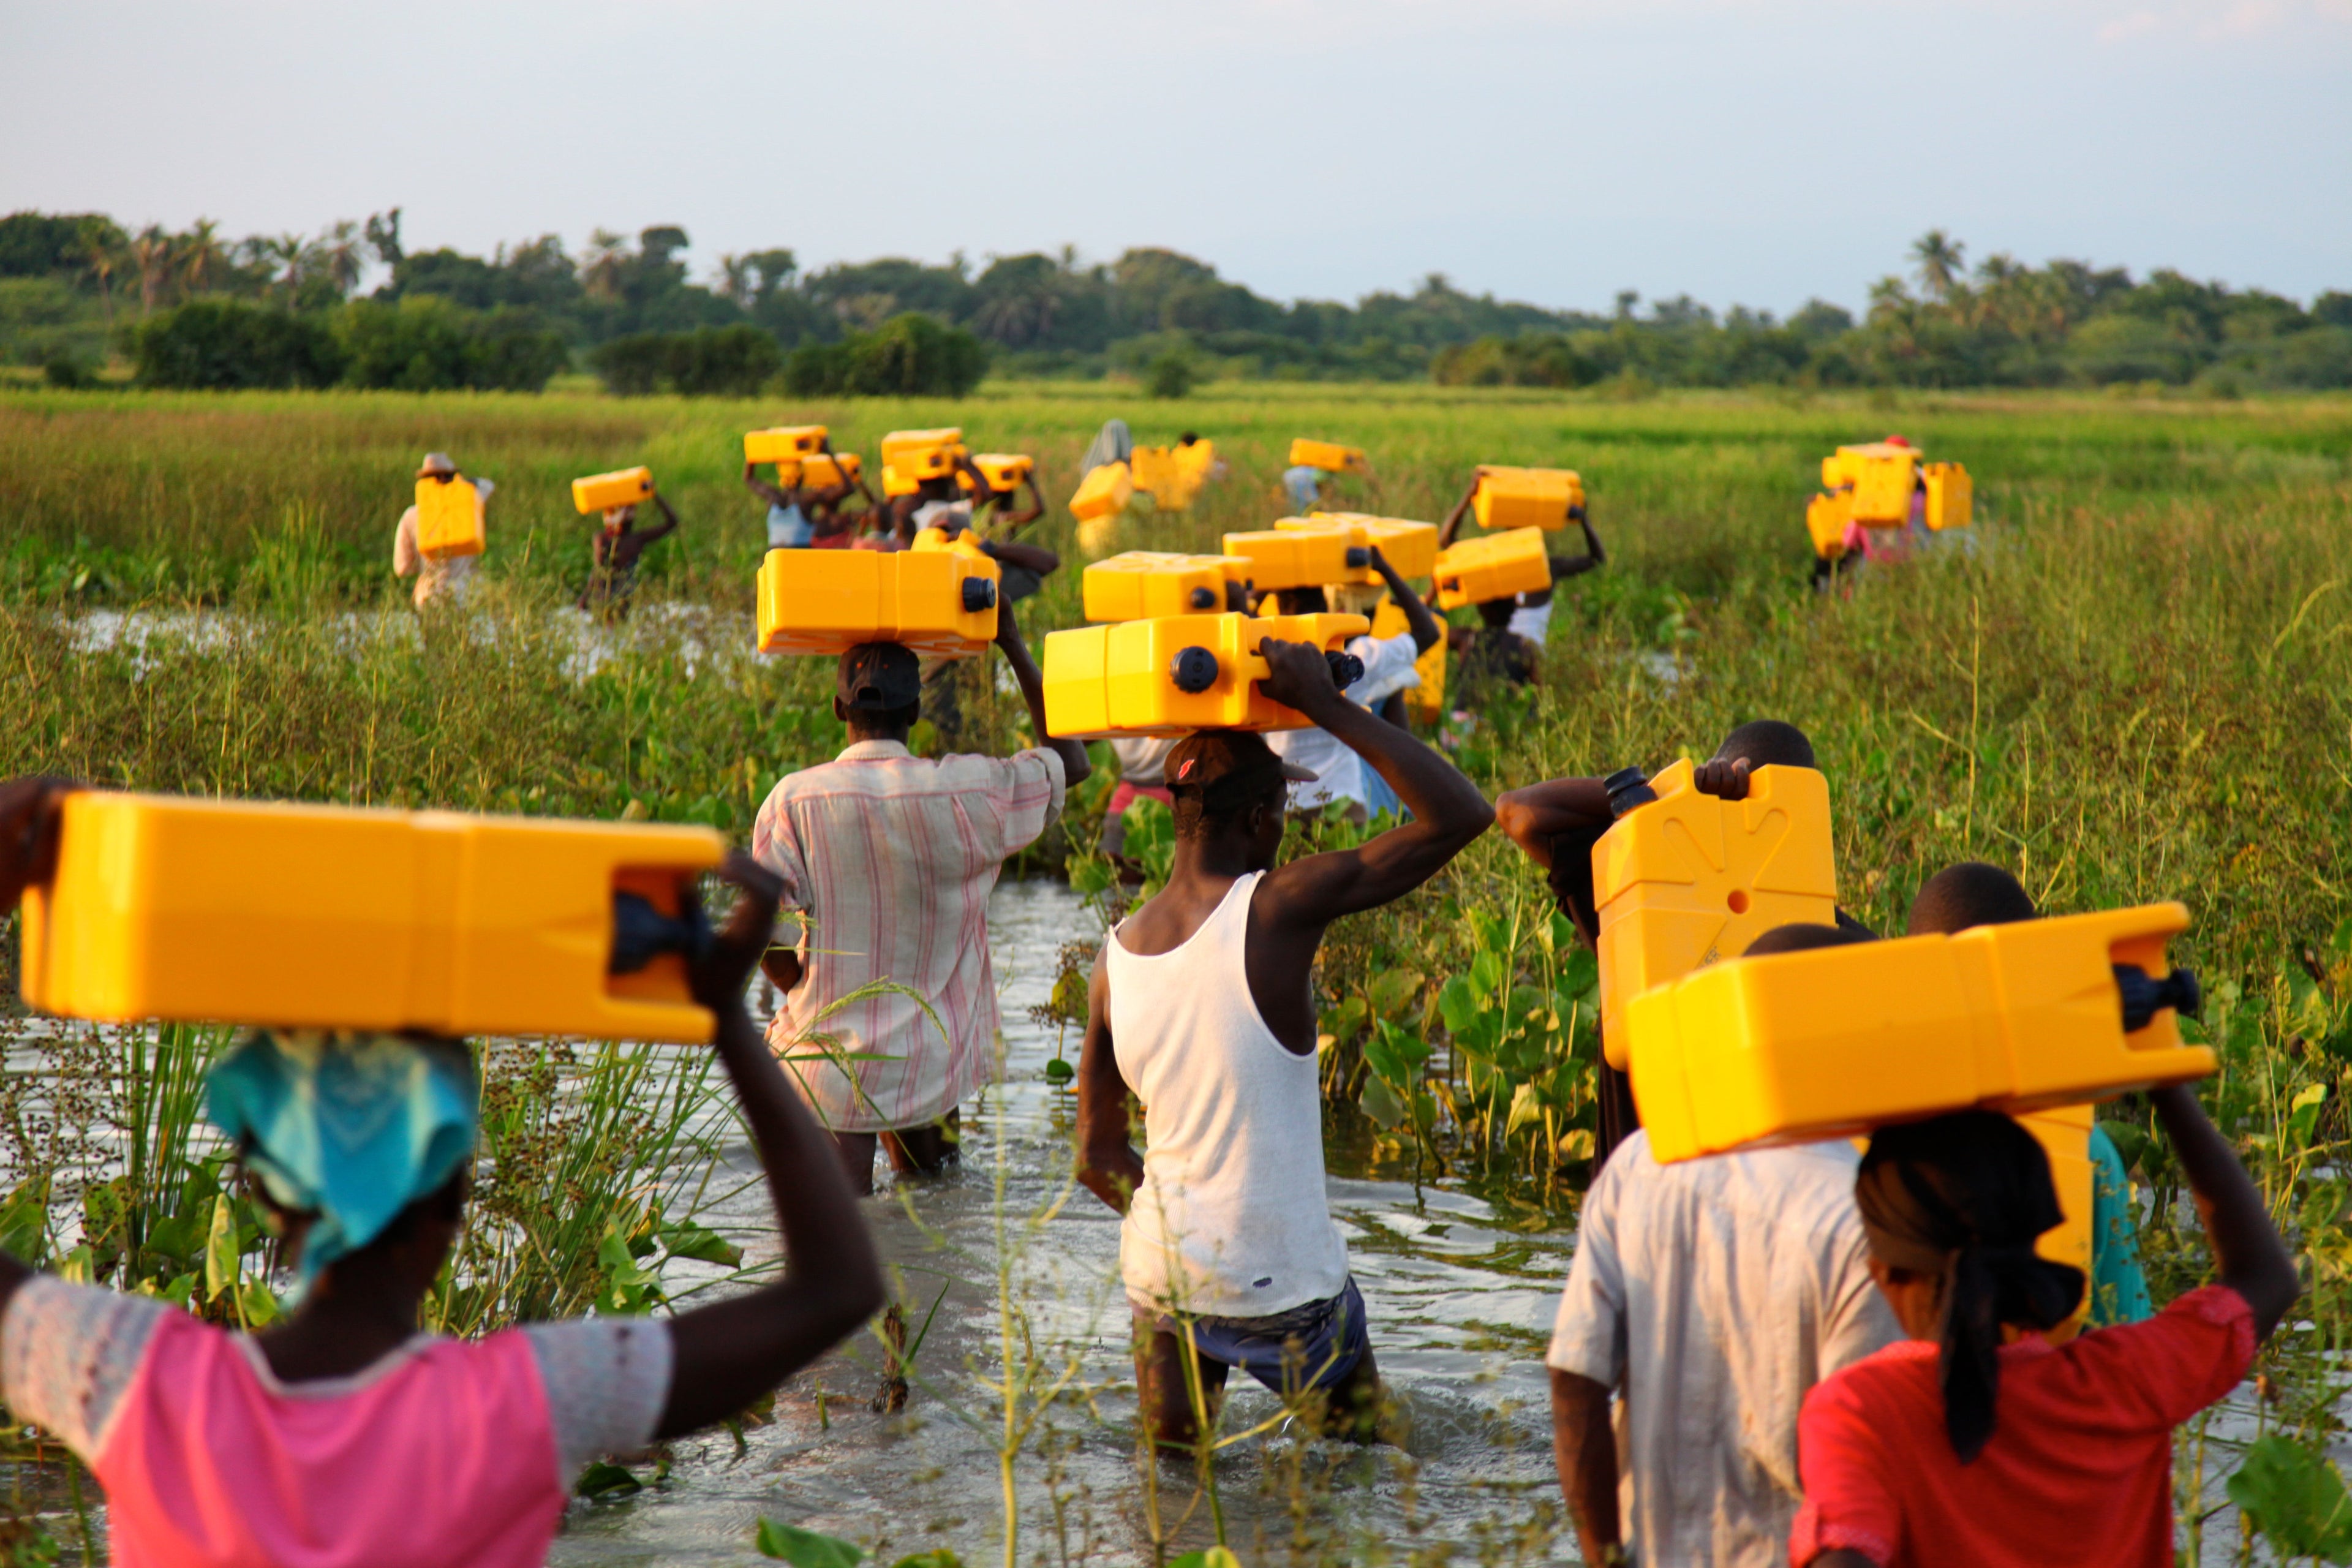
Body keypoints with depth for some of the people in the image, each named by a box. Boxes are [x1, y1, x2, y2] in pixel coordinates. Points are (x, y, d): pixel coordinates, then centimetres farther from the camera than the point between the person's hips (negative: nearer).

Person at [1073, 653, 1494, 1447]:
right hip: (1282, 1284, -4)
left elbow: (1099, 1157, 7)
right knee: (1367, 1447, 22)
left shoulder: (1114, 954, 0)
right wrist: (1327, 705, -13)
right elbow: (1461, 814, -15)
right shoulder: (1279, 907, -17)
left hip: (1162, 1269, 4)